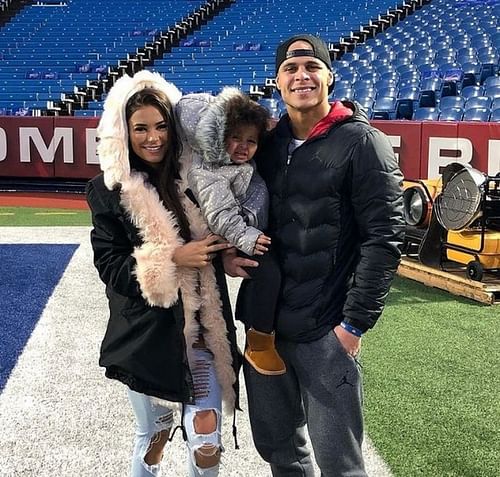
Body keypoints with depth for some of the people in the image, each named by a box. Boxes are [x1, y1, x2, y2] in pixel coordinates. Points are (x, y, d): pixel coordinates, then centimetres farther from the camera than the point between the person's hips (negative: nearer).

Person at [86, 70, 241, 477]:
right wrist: (172, 258, -20)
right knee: (154, 433, 16)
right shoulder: (108, 190, -5)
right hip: (146, 332, -1)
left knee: (206, 439, 0)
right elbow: (110, 266, -9)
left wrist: (228, 250, -12)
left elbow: (215, 242, 10)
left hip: (203, 327, 1)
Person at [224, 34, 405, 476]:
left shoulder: (361, 142, -8)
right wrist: (227, 251, 0)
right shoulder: (267, 143, 9)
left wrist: (355, 323, -15)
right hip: (263, 324, 6)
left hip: (325, 332, -5)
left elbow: (384, 237, -12)